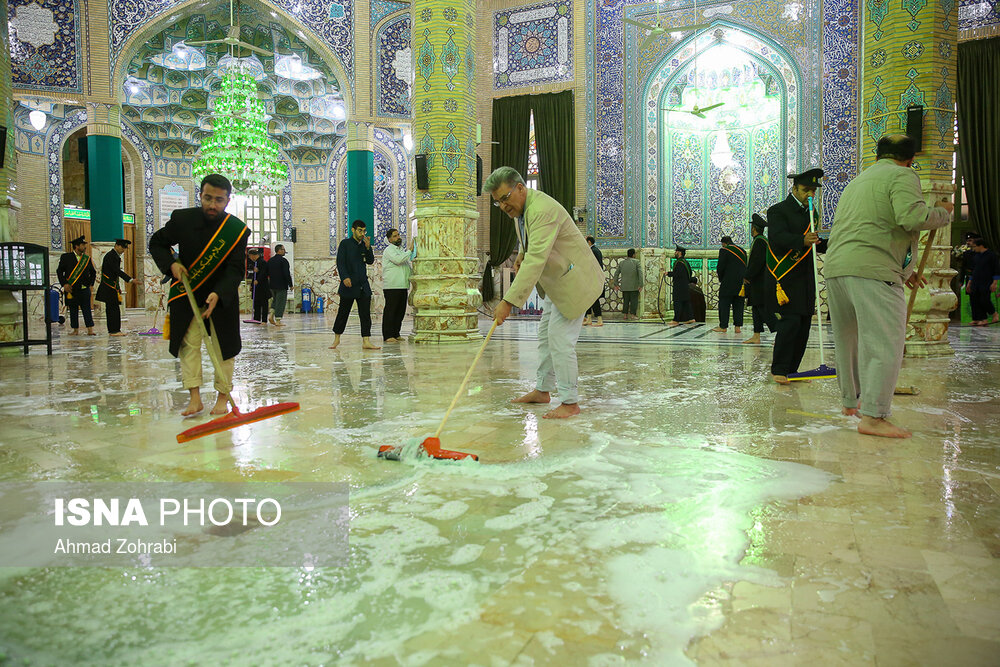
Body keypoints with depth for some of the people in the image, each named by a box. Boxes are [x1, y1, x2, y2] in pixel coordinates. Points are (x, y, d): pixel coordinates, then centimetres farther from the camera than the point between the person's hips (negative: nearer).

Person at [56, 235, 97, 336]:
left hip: (85, 289, 1)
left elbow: (93, 272, 19)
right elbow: (59, 271, 1)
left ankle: (90, 330, -4)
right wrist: (64, 284, -8)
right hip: (72, 289, -1)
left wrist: (90, 283, 7)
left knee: (87, 310, -2)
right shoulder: (66, 257, 1)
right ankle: (75, 330, 12)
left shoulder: (87, 258, 9)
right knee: (73, 311, 5)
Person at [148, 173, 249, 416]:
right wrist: (171, 264, -12)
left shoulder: (238, 230, -15)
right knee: (188, 342, -1)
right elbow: (157, 243, 6)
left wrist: (218, 294, -32)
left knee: (224, 345, 1)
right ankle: (195, 398, 4)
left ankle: (223, 397, 11)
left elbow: (236, 270, -17)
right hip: (186, 293, 2)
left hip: (222, 295, -1)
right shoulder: (182, 219, -11)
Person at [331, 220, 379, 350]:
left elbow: (370, 261, 6)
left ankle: (366, 341, -2)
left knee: (365, 314, -2)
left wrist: (368, 247, -8)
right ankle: (336, 338, 21)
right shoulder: (345, 244, -2)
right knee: (343, 312, 5)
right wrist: (344, 277, -23)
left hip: (363, 285, 5)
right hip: (349, 284, -4)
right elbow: (340, 262, -10)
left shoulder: (364, 244, 13)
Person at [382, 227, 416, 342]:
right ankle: (388, 336, -4)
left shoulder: (402, 250, 23)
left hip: (403, 286, 8)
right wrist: (409, 250, -16)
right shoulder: (389, 250, -3)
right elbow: (398, 260, -22)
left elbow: (407, 267, 31)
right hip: (391, 286, -8)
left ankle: (396, 334, 16)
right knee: (390, 310, -7)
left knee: (401, 311, 8)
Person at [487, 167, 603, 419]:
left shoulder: (542, 210, -28)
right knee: (545, 336, 16)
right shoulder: (522, 206, 5)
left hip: (574, 280, -11)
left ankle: (570, 402, 0)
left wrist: (509, 301, -42)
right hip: (556, 280, 11)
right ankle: (542, 390, 29)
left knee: (560, 340, -11)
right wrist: (522, 253, 5)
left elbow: (536, 261, -38)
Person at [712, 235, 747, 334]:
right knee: (738, 305, 7)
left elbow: (720, 267, -8)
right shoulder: (742, 251, 14)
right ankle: (738, 326, 5)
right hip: (742, 282, 6)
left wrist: (721, 279, 5)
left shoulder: (724, 250, -6)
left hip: (728, 282, -6)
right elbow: (745, 266, 15)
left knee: (724, 304, 0)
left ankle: (723, 326, 0)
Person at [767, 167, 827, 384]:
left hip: (806, 277, 8)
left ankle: (792, 369, 14)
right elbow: (778, 236, -21)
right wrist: (802, 240, -37)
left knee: (804, 322, 6)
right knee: (790, 321, -14)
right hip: (786, 275, -7)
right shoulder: (778, 210, -3)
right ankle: (779, 369, -7)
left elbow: (816, 245, 25)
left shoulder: (812, 213, 20)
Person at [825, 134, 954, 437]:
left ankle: (851, 401, 30)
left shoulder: (857, 181, 30)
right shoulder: (902, 176, 4)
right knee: (885, 344, -8)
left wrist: (902, 271, 35)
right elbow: (912, 217, -14)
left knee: (849, 341, 18)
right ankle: (873, 416, -13)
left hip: (835, 267, 8)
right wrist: (942, 212, 8)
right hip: (872, 271, -8)